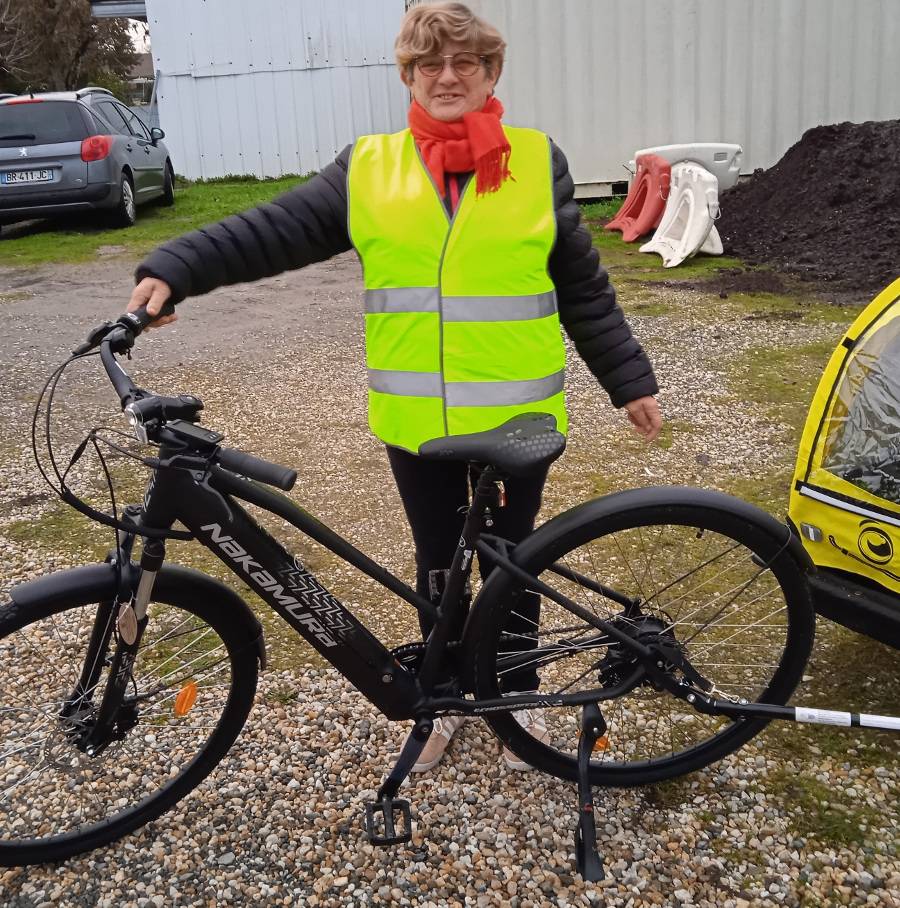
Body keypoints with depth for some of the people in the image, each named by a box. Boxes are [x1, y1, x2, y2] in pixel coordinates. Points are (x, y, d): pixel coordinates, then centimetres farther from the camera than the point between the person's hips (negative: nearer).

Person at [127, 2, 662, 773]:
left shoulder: (538, 163, 0)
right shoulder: (370, 168, 2)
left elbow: (584, 287, 4)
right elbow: (273, 232, -3)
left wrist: (630, 380, 4)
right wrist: (174, 271, -14)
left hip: (515, 416, -1)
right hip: (416, 419, 1)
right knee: (438, 563, 16)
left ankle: (519, 698, 36)